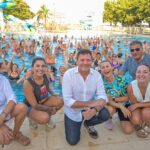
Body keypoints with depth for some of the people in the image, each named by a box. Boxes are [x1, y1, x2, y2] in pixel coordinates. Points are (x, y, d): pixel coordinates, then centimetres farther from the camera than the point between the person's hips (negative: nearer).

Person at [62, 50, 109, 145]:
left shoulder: (97, 75, -12)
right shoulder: (68, 74, -22)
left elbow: (102, 96, -17)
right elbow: (67, 101, -25)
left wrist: (94, 110, -37)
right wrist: (90, 103, -32)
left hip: (90, 108, 2)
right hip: (73, 111, -2)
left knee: (105, 115, -24)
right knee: (72, 141, 0)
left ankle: (88, 124, 11)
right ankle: (75, 124, 34)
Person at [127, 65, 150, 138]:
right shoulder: (131, 87, -28)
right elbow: (134, 103, -13)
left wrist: (138, 105, -24)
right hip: (138, 107, 1)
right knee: (135, 120, -26)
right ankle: (141, 124, 15)